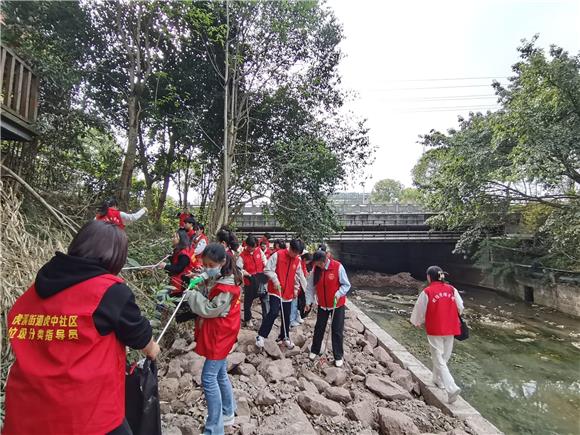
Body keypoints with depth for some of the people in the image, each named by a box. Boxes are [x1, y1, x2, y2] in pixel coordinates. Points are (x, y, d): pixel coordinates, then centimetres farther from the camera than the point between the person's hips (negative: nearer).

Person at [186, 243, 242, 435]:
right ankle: (227, 414, 36)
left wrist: (192, 295, -11)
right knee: (220, 375, 20)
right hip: (219, 336, 10)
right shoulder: (222, 280, 6)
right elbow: (210, 305, 11)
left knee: (209, 378, -5)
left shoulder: (226, 286, -23)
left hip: (219, 337, -10)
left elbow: (209, 310, -21)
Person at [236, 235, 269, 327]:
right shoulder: (242, 256, -10)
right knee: (248, 301, 11)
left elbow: (265, 261, 9)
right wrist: (245, 273, -26)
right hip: (249, 282, -3)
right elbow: (238, 268, -14)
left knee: (265, 299, 4)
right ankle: (247, 319, 29)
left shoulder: (259, 251, 1)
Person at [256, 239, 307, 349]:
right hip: (275, 290, -5)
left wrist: (296, 289, 14)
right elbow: (268, 269, -11)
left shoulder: (297, 261, 6)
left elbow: (298, 276, 17)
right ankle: (261, 336, -4)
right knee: (273, 312, -17)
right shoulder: (278, 255, -11)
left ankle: (285, 337, 31)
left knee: (286, 316, 12)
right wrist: (275, 280, -19)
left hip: (288, 293, 6)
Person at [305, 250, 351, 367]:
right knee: (319, 328, 14)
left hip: (337, 305, -3)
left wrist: (338, 294, -28)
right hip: (322, 304, 3)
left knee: (337, 331, 4)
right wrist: (308, 301, -5)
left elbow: (346, 285, -13)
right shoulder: (315, 269, -8)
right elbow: (310, 287, -1)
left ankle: (338, 357, 18)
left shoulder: (338, 267, -20)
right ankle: (314, 351, 32)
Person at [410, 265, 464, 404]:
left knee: (439, 360, 1)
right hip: (450, 330, 5)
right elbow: (460, 308, 6)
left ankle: (452, 388, -11)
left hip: (435, 330, -5)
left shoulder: (427, 292, -13)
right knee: (444, 357, 21)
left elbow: (419, 310, -4)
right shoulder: (452, 290, -1)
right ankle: (437, 379, 36)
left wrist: (418, 322, 16)